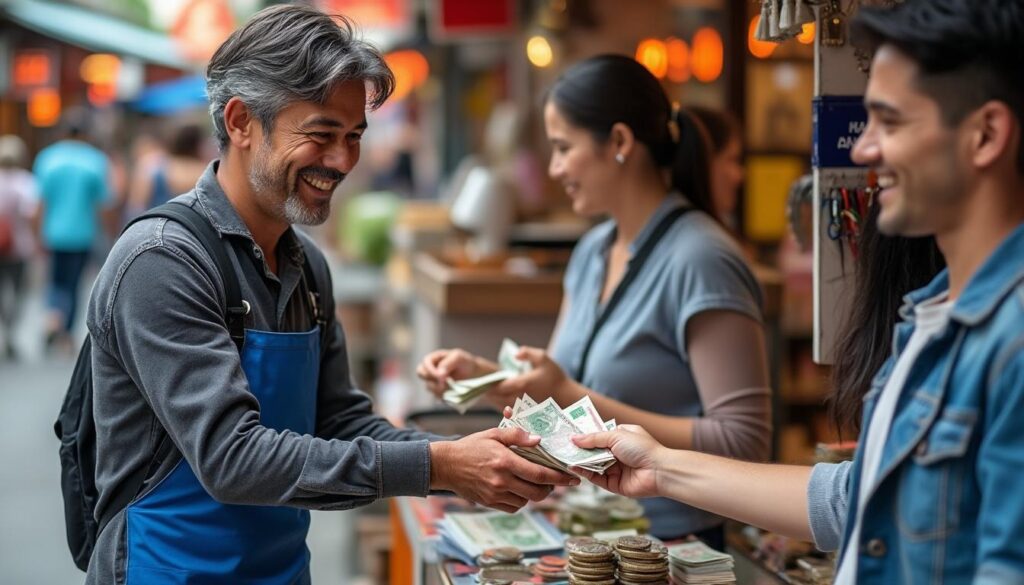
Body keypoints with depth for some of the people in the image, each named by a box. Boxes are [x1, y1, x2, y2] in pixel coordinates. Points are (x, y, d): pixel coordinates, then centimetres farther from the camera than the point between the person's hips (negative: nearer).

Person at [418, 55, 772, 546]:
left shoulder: (700, 260, -16)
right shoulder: (593, 250, 8)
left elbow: (743, 443, -21)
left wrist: (576, 398, -22)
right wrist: (480, 373, -2)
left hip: (671, 547, -6)